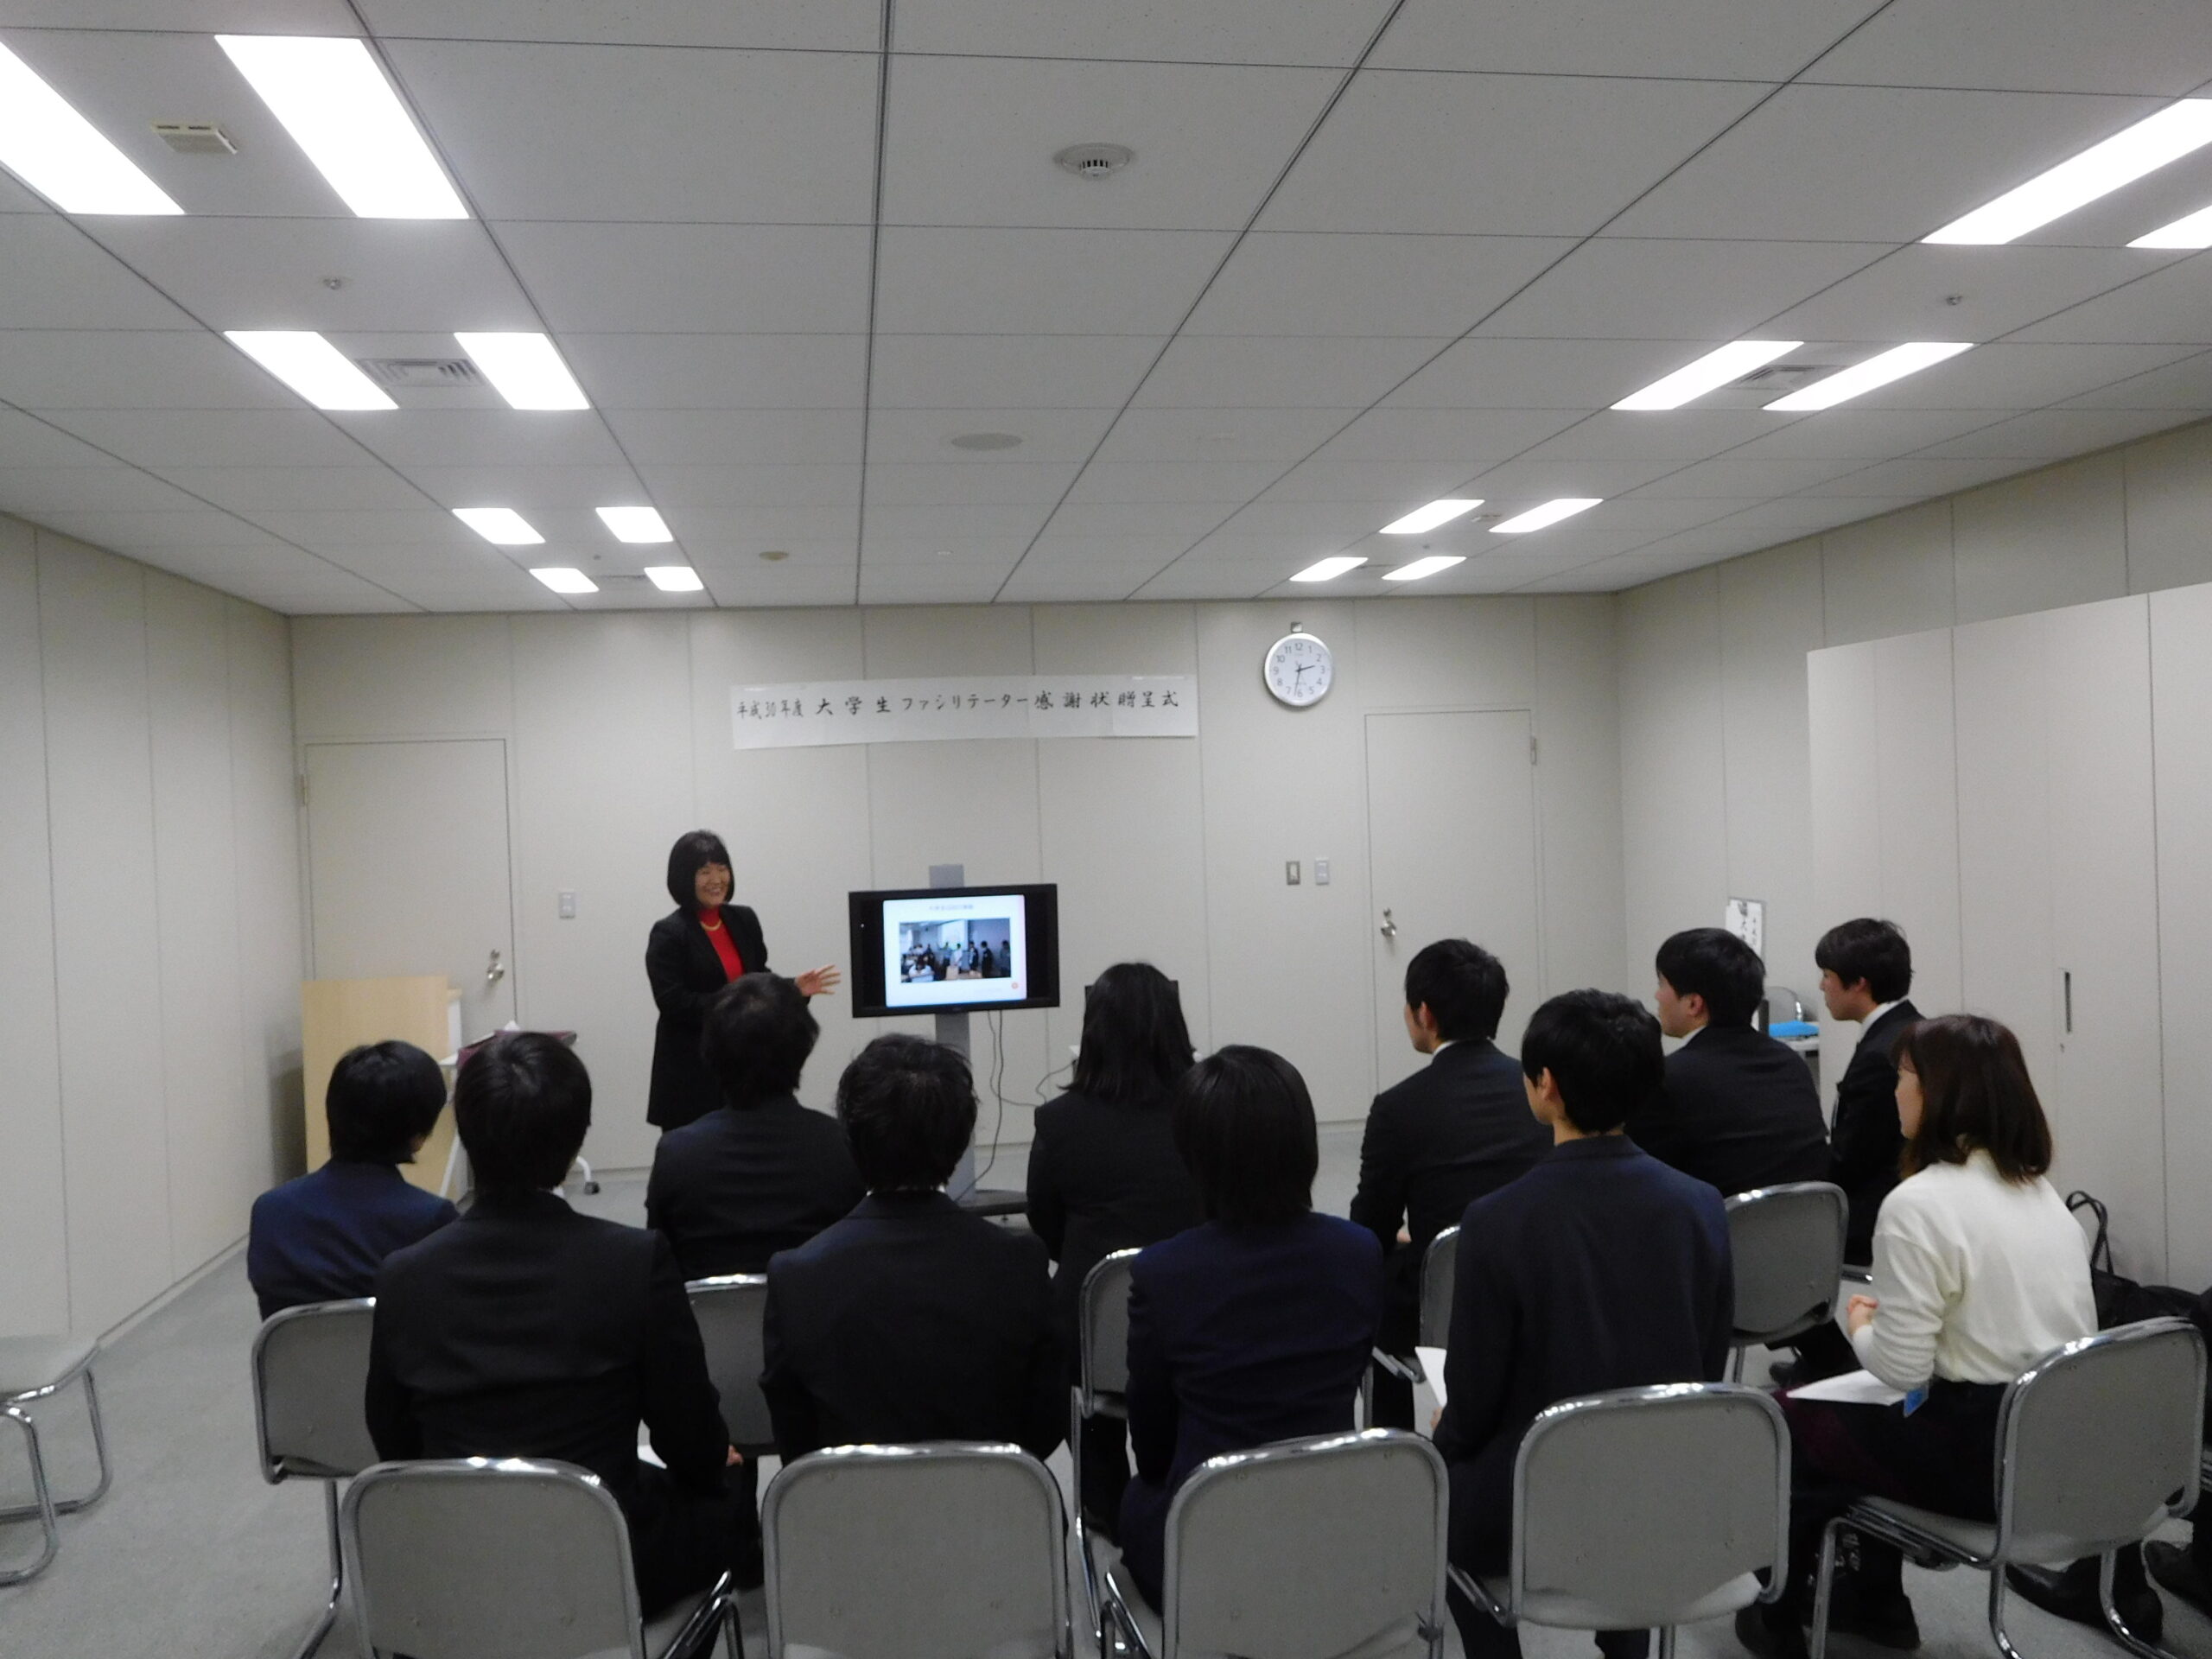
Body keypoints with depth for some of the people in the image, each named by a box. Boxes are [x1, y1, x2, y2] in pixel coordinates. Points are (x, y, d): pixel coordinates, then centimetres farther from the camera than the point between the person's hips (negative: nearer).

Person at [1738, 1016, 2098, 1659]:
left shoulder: (1917, 1203, -20)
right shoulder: (2043, 1192, 6)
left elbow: (1901, 1367, -19)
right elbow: (2040, 1324, 13)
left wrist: (1860, 1324, 2)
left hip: (1980, 1454, -8)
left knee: (1784, 1424, 14)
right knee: (1882, 1421, 31)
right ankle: (1875, 1602, 40)